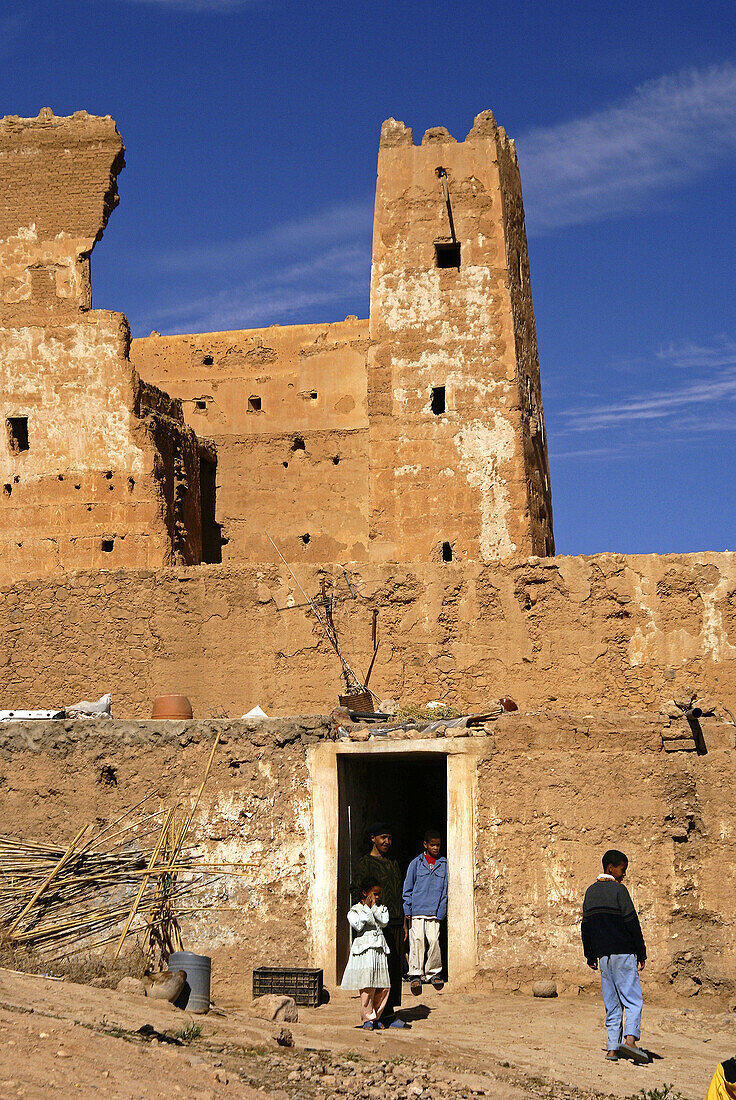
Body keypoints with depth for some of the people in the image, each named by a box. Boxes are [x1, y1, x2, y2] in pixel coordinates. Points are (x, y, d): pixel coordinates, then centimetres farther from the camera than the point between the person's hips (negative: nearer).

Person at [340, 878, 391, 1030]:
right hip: (364, 950, -4)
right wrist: (367, 908, -8)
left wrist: (374, 907, -5)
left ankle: (376, 1016, 14)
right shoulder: (355, 909, 4)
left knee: (383, 987, 0)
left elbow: (384, 922, -2)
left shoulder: (381, 908, 15)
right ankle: (367, 1019, 1)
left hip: (380, 950, 4)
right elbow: (358, 926, -12)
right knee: (367, 987, -9)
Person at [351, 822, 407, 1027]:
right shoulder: (365, 863, -1)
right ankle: (386, 1015, -6)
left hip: (395, 924, 7)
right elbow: (357, 892, -7)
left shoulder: (393, 863, 21)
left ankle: (390, 1012, 11)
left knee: (395, 968, 5)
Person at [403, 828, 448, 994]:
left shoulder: (444, 864, 10)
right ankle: (415, 975, -1)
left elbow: (445, 890, 10)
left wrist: (441, 911, 1)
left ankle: (434, 972, 7)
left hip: (434, 912, 1)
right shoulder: (416, 863, 7)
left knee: (434, 940, -8)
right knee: (417, 940, -7)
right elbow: (408, 888, 8)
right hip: (416, 911, -1)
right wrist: (407, 912, 1)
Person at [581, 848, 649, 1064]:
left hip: (602, 956, 6)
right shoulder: (618, 890, -7)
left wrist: (590, 956, 20)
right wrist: (641, 953, -4)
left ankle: (612, 1048, 3)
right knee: (633, 1000, -6)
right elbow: (632, 922, -9)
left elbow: (585, 925, 15)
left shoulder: (591, 892, 13)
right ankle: (630, 1039, -23)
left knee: (612, 1005, 9)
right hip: (623, 953, -6)